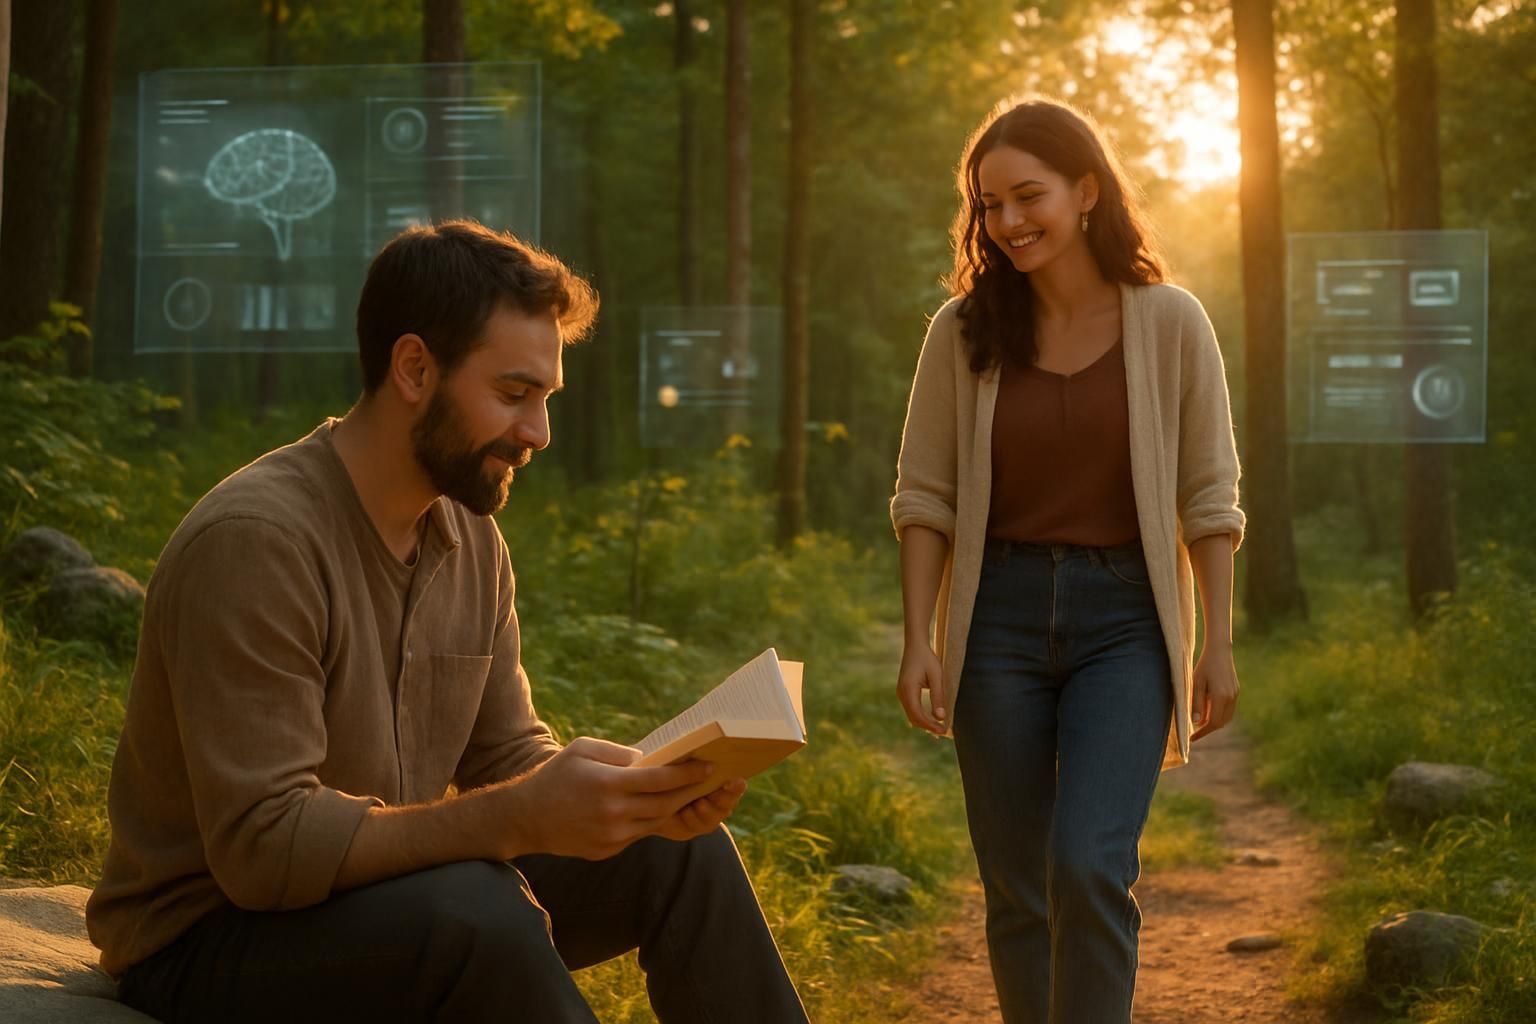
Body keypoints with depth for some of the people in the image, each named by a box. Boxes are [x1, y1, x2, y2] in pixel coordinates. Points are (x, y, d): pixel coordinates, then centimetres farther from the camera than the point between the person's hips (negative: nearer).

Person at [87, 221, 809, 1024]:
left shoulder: (472, 537, 1)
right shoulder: (254, 539, -25)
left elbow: (507, 756, 7)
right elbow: (263, 846, -30)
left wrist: (650, 792, -14)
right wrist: (521, 818, -36)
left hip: (398, 900, 8)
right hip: (207, 942, -8)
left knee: (681, 854, -1)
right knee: (477, 910, -33)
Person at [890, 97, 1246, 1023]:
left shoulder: (1169, 323, -3)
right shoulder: (964, 330, 1)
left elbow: (1209, 497, 1)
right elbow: (925, 496, 4)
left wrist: (1218, 643, -1)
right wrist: (919, 640, -3)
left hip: (1123, 619, -2)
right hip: (1000, 614, 2)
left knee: (1090, 868, -18)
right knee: (1018, 893, 7)